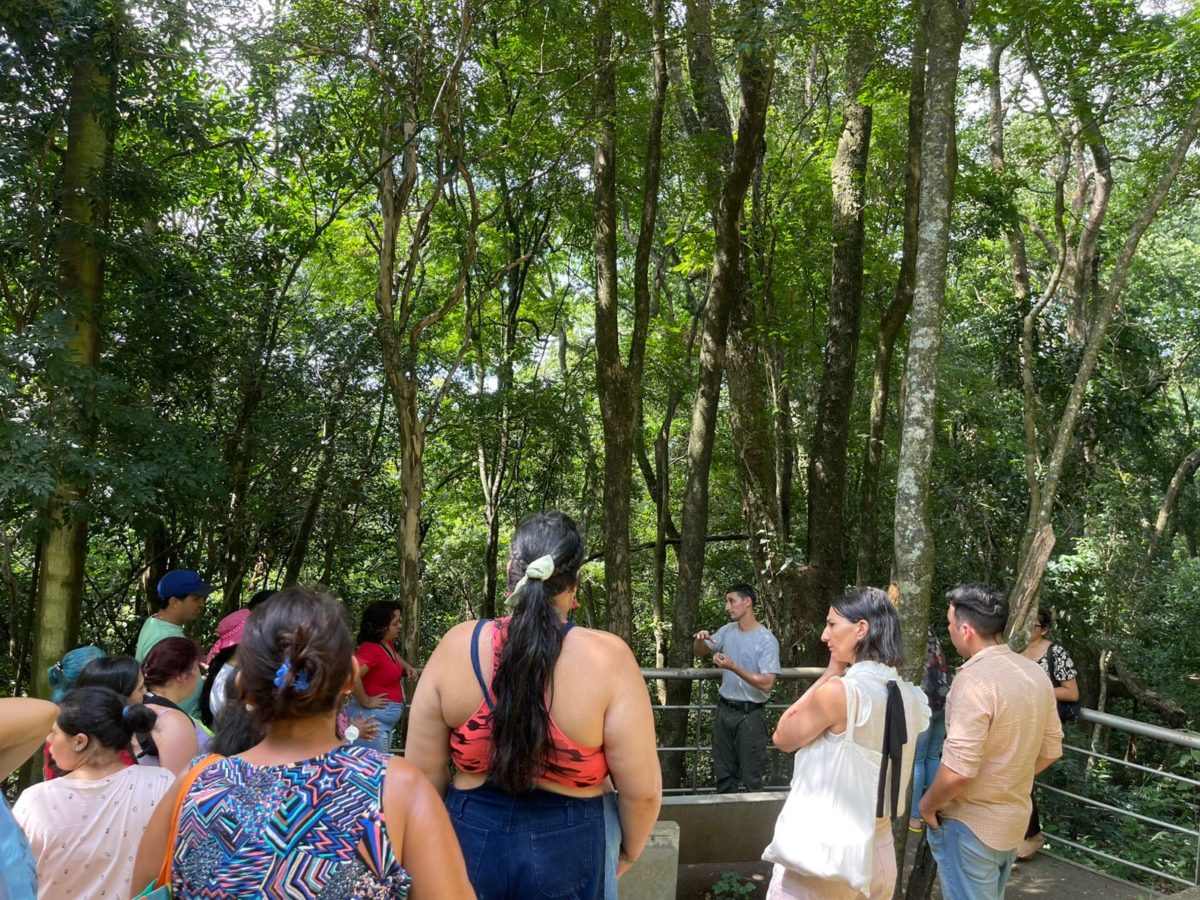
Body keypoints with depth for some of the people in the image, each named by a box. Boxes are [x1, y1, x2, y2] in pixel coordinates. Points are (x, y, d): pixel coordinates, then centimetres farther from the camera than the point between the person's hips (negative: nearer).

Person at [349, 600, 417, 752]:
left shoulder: (388, 644, 7)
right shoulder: (370, 648, -22)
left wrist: (407, 666, 13)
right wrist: (366, 701, -25)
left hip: (386, 720, 10)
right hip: (372, 718, -10)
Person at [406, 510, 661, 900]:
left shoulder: (455, 646, -12)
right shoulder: (606, 659, -20)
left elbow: (423, 771, -4)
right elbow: (642, 790, -14)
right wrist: (628, 852, 5)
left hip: (473, 841, 2)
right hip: (569, 849, -2)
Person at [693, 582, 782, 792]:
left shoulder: (766, 640, -14)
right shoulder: (727, 630, 5)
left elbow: (766, 684, -20)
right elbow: (700, 652, 17)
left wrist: (733, 667, -28)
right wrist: (700, 639, -7)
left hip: (749, 714, -6)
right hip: (724, 710, 6)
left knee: (751, 778, 0)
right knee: (723, 774, 15)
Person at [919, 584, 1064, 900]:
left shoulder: (974, 679, -26)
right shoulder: (1036, 674, 0)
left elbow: (958, 771, -28)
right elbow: (1050, 749, 10)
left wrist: (928, 803, -12)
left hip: (970, 824, -8)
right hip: (1014, 818, 8)